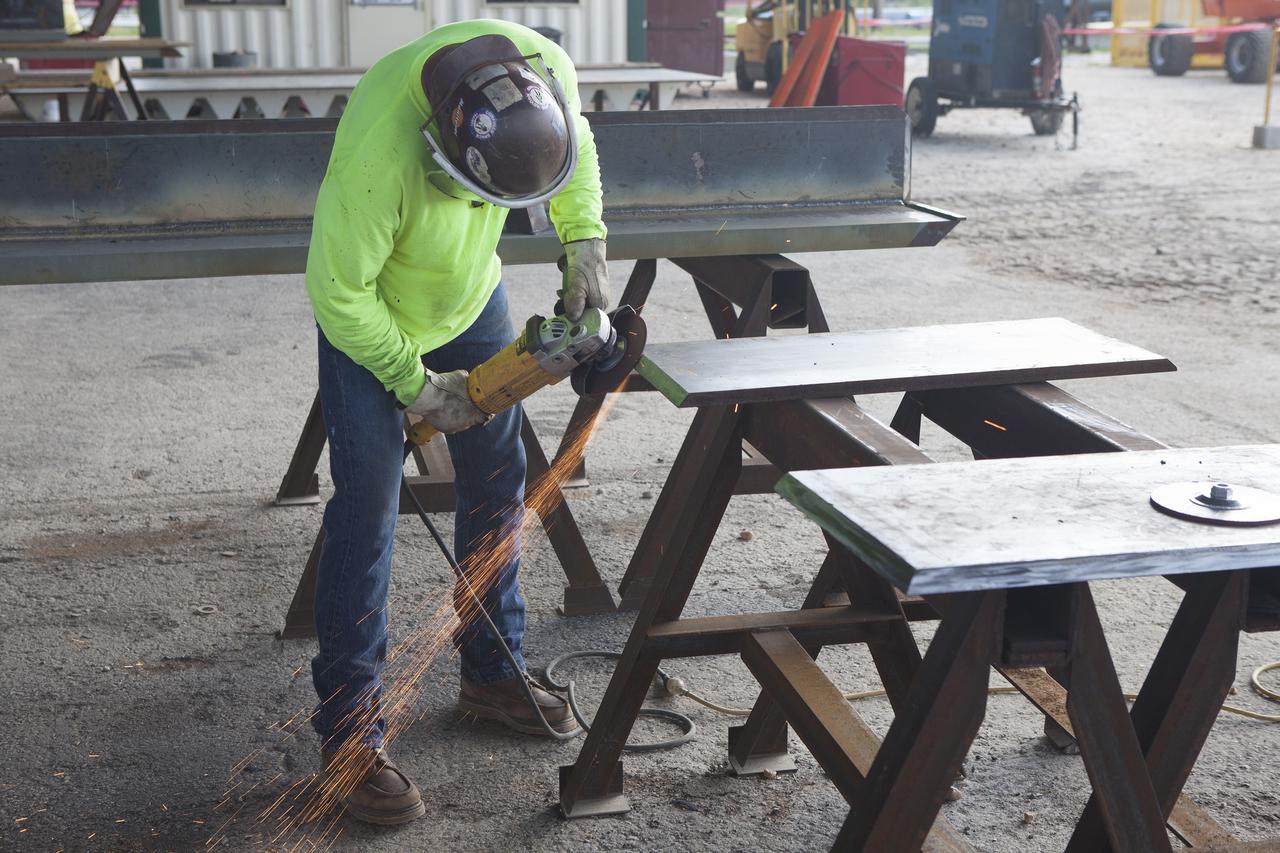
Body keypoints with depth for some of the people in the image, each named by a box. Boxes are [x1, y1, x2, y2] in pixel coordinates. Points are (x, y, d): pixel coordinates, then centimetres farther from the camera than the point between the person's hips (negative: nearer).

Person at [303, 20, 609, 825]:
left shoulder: (546, 69, -26)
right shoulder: (377, 151, -42)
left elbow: (577, 149, -1)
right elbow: (338, 292, -29)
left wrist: (586, 247, -11)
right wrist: (417, 387, -21)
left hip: (473, 294, 6)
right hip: (369, 316, -6)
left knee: (498, 481, 10)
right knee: (368, 507, -8)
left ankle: (493, 672, 28)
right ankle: (350, 733, 2)